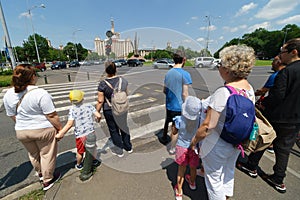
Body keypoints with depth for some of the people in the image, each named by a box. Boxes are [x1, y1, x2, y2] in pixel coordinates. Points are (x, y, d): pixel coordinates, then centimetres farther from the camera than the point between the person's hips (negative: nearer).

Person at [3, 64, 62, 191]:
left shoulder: (8, 95, -3)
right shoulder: (40, 93, -23)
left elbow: (12, 116, 7)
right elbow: (51, 116, -22)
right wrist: (60, 128, -9)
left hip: (21, 132, 6)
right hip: (43, 129, -6)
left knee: (33, 154, 27)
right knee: (47, 154, 13)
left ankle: (40, 174, 50)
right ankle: (47, 180, 29)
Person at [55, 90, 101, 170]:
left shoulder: (72, 110, -12)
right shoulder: (89, 106, -6)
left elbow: (70, 124, -19)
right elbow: (98, 115, -9)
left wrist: (60, 134, -14)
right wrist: (93, 115, 13)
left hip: (80, 135, -1)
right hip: (91, 132, 2)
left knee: (80, 151, 21)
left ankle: (79, 165, 45)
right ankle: (95, 161, 46)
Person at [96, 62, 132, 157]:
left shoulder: (103, 84, -20)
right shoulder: (123, 80, -9)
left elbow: (100, 101, -16)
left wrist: (97, 113, -3)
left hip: (109, 111, -4)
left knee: (114, 130, 16)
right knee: (124, 127, 22)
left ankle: (119, 151, 33)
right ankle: (128, 147, 40)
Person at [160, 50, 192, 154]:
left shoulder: (168, 73, 2)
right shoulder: (185, 74, -17)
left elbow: (164, 90, 8)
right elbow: (185, 94, -18)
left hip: (169, 104, 6)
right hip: (178, 106, -6)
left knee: (167, 122, 26)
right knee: (175, 128, 9)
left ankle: (164, 138, 47)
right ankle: (172, 148, 26)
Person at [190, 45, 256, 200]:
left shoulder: (222, 92, -31)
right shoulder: (249, 88, -4)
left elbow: (207, 126, -28)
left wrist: (195, 140, -12)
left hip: (217, 146, -8)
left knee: (214, 178, 16)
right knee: (228, 171, 32)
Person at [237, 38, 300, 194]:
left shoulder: (286, 71, -19)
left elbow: (277, 95, -23)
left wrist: (264, 104, -6)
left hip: (276, 117, -7)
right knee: (284, 149, 16)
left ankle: (251, 167, 29)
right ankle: (278, 180, 29)